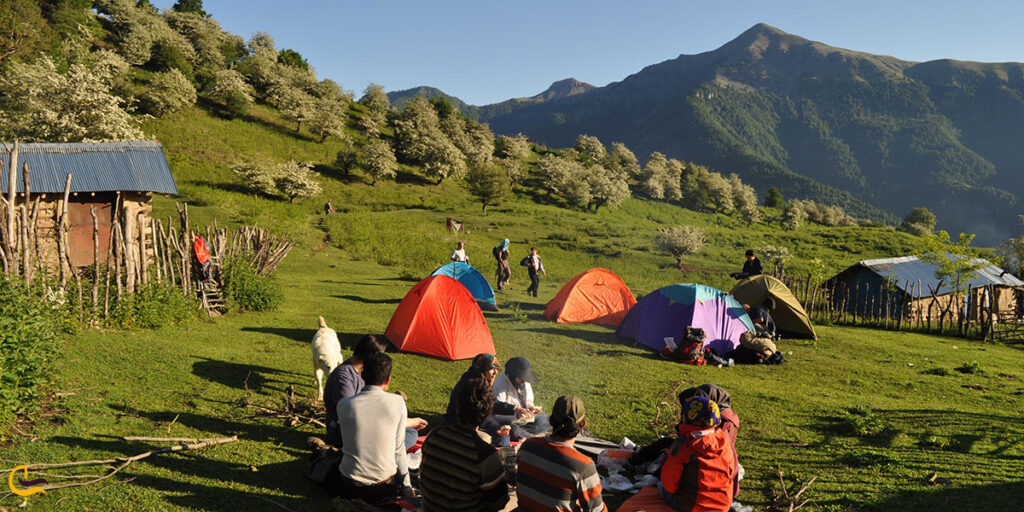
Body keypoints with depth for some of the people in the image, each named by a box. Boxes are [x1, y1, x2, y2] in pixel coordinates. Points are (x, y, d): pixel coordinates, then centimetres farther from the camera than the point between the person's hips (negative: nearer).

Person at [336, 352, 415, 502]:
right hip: (385, 488, -1)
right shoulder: (397, 402, -11)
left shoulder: (344, 405, -9)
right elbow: (399, 448, -5)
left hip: (350, 489, 1)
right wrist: (407, 486, 7)